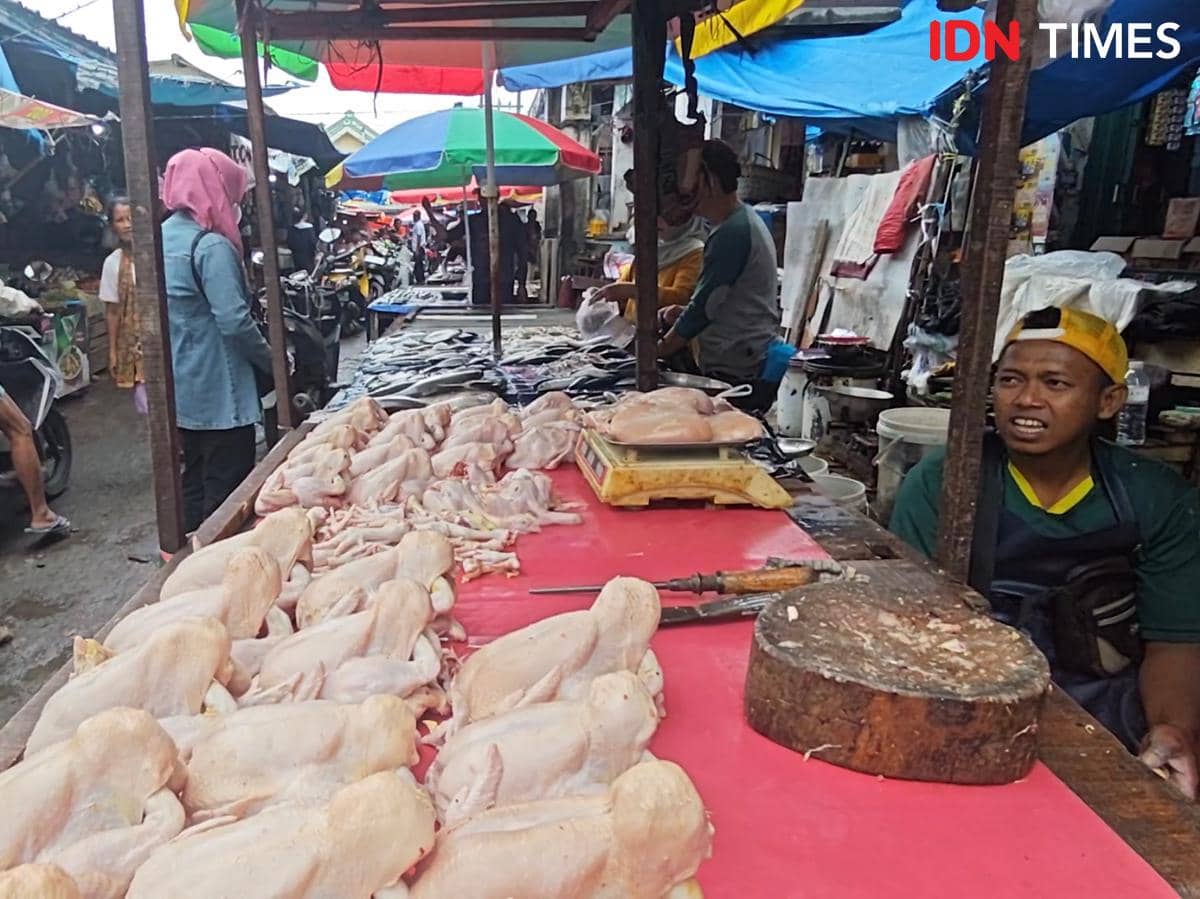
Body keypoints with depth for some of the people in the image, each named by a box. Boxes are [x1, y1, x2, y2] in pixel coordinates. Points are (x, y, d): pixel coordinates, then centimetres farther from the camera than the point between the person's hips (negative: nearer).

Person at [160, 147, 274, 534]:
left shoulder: (161, 237, 9)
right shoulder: (212, 246, -17)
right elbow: (234, 321, -23)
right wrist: (272, 361, -9)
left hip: (181, 387, 9)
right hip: (218, 390, -9)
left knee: (195, 479, 20)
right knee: (228, 488, 0)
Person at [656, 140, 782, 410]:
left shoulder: (732, 233, -16)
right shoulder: (745, 220, 15)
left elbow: (703, 307, -15)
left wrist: (657, 352, -4)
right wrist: (685, 312, 7)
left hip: (738, 373, -10)